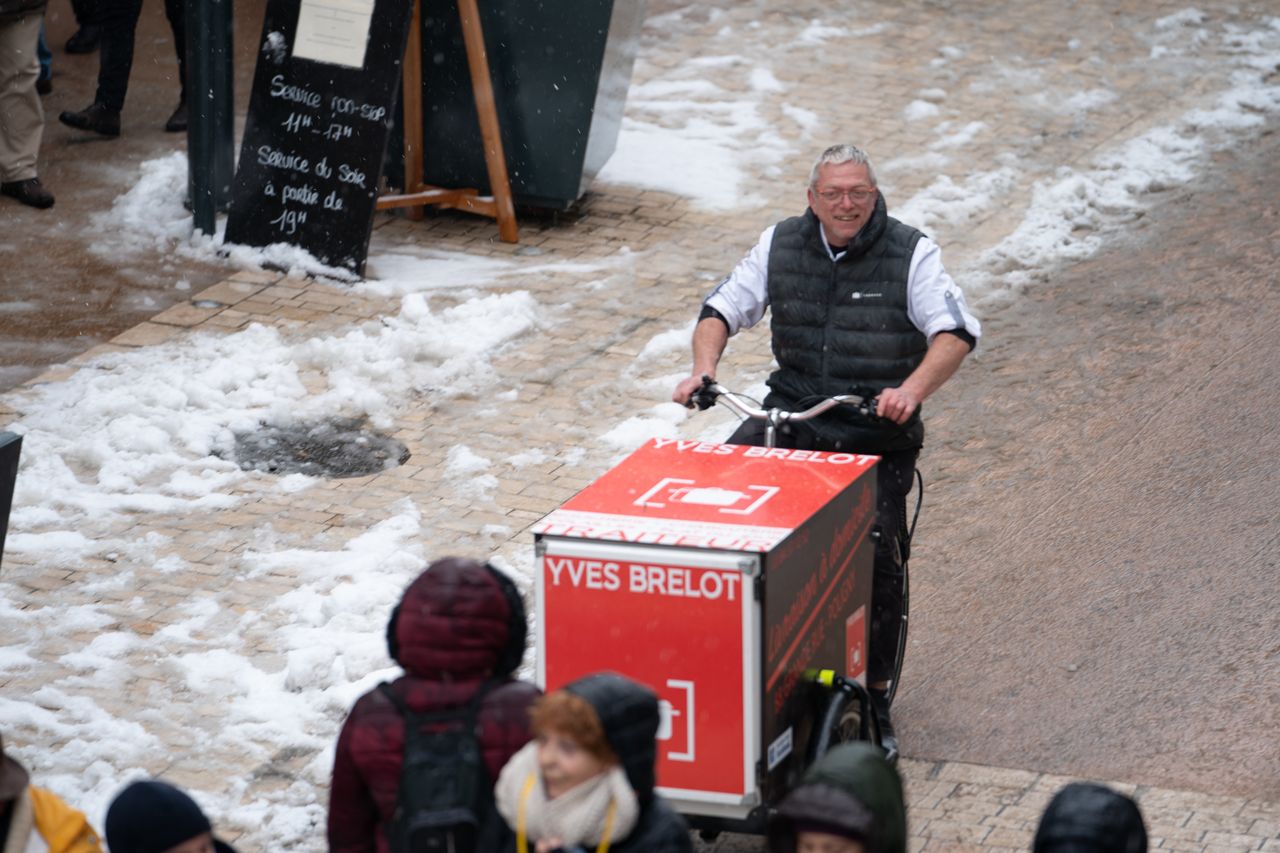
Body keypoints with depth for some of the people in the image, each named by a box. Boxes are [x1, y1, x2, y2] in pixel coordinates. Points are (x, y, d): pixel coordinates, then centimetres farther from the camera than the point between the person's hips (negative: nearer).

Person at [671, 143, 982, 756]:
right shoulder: (780, 245, 6)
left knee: (877, 555, -15)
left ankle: (875, 699, 1)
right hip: (791, 412, 3)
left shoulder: (910, 253, -5)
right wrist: (704, 369, -12)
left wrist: (911, 391, -32)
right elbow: (722, 308, 8)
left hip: (876, 427, -3)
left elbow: (955, 333, -14)